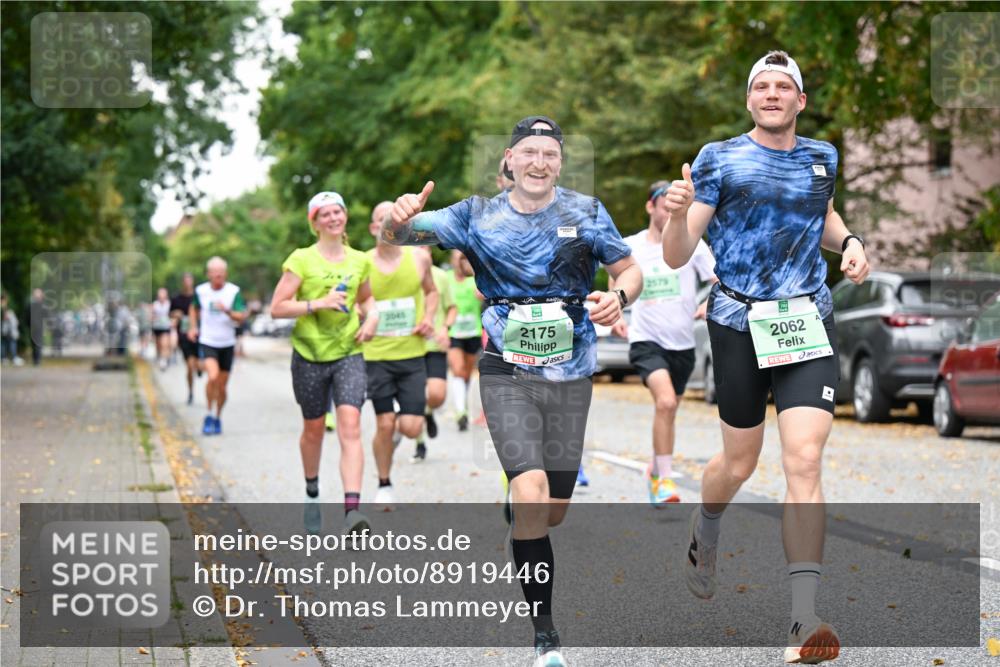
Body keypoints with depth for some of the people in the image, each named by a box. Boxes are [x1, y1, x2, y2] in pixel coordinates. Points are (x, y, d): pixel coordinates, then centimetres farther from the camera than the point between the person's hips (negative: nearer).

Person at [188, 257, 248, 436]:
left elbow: (242, 317, -12)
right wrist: (193, 327, 9)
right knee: (213, 376, -24)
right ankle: (209, 414, -7)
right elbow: (194, 308, 20)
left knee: (222, 386, 6)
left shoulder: (234, 291, -7)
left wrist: (227, 311, -30)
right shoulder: (201, 291, -1)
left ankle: (218, 417, 29)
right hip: (207, 342, -1)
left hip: (227, 343, 1)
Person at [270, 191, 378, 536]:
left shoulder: (359, 260, 7)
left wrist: (372, 317, 5)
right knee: (314, 429, 13)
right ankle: (312, 494, 40)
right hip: (310, 355, -1)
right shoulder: (301, 260, -4)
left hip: (349, 354, 1)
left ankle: (352, 510, -26)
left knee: (350, 426, -16)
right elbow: (277, 307, -9)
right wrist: (319, 303, -18)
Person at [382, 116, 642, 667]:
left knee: (554, 511, 7)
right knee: (530, 495, -20)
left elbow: (629, 270, 9)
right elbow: (397, 236, -9)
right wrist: (399, 218, -34)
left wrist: (618, 297, -16)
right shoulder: (478, 217, -1)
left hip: (571, 377, 2)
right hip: (508, 374, -2)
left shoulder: (587, 212, 3)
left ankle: (526, 550, 44)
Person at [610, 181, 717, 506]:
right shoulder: (630, 247, 1)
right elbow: (617, 287, 14)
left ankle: (655, 472, 39)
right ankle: (665, 480, -20)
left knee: (667, 411, 15)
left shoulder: (692, 243, -1)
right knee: (665, 402, -25)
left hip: (683, 343, 2)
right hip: (646, 340, -2)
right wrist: (616, 317, -4)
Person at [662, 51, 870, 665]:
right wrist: (677, 214, -28)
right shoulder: (719, 159, -2)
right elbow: (677, 256, -6)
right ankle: (704, 533, 45)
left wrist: (849, 242, 10)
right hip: (740, 325, -2)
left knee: (804, 459, -13)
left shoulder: (822, 157, 10)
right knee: (739, 465, 9)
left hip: (809, 324, 2)